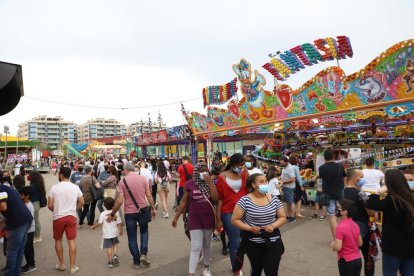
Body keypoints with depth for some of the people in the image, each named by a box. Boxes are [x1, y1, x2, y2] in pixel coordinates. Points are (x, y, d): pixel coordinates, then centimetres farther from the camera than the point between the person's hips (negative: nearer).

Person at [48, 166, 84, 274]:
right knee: (72, 241, 4)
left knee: (58, 240, 19)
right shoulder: (75, 187, -1)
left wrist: (56, 211, 13)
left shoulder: (54, 187, -8)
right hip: (71, 217, 1)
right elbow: (81, 202, 2)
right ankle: (73, 267, 11)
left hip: (58, 217, -1)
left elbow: (50, 205, -7)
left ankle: (61, 264, 27)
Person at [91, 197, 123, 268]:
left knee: (109, 247, 6)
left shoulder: (103, 214, -11)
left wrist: (93, 226, 6)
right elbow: (119, 223, -2)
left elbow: (99, 223, -14)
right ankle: (115, 255, 1)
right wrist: (121, 230, 12)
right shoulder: (116, 213, -5)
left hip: (107, 234, -1)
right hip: (115, 233, 2)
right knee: (115, 244, 22)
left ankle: (110, 262, 10)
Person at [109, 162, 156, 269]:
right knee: (144, 231, 24)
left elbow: (119, 200, -10)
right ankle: (143, 254, 10)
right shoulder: (143, 178, -4)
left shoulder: (123, 181, -7)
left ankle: (136, 262, 21)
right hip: (143, 210, 1)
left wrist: (112, 214, 1)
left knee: (132, 237, 14)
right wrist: (153, 209, 7)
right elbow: (149, 196, -3)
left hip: (129, 212, -1)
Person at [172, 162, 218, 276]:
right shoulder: (189, 184, -9)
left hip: (209, 218, 3)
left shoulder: (210, 183, -2)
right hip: (195, 219, -3)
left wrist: (209, 182, -21)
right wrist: (176, 217, 2)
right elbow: (184, 201, -1)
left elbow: (215, 198, -15)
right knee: (196, 247, -4)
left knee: (206, 245, 18)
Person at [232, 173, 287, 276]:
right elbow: (235, 220, -9)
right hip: (253, 243, -1)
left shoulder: (274, 199, -3)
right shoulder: (245, 200, -14)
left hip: (273, 241, 2)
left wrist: (273, 226, -13)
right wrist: (250, 228, -20)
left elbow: (283, 217, 6)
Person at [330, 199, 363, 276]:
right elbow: (360, 243, 12)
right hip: (358, 260, 7)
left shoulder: (340, 227, -24)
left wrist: (332, 246, -3)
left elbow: (338, 248, -23)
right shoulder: (355, 225, 1)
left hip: (346, 262, -7)